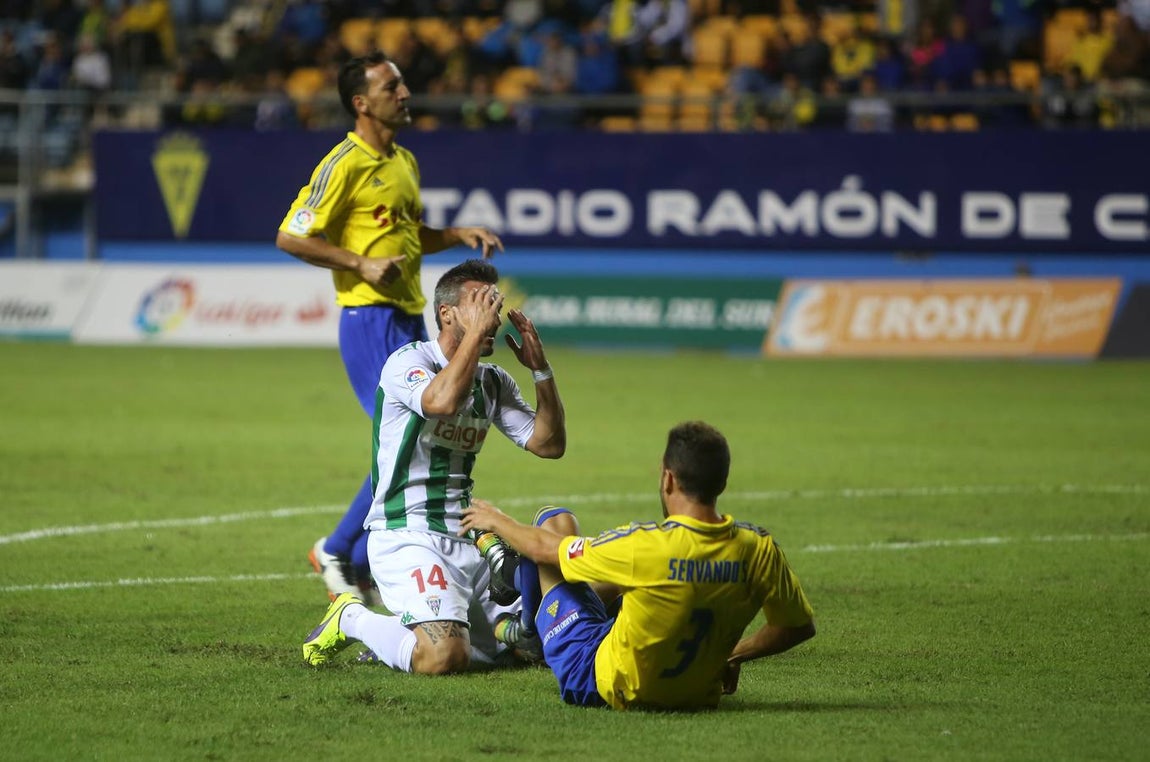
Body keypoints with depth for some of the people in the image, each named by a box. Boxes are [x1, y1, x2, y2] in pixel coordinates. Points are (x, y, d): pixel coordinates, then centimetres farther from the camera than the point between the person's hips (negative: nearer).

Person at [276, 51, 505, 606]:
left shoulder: (404, 163, 16)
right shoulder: (345, 164, -12)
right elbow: (291, 237, -14)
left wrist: (460, 235, 13)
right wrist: (362, 265, -18)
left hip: (409, 318, 9)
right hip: (370, 319, -9)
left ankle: (361, 562, 17)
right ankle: (337, 551, 1)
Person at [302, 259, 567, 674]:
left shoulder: (494, 382, 14)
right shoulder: (408, 362, -9)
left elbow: (550, 444, 9)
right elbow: (442, 400, -31)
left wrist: (540, 368, 0)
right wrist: (475, 332, -22)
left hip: (468, 541, 8)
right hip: (405, 537, -8)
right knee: (444, 657, -28)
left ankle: (395, 633, 18)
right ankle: (352, 619, 2)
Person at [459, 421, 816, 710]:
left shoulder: (647, 546, -28)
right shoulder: (758, 549, -18)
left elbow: (542, 548, -11)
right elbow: (800, 626, -2)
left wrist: (496, 520, 10)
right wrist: (732, 655, 15)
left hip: (597, 684, -5)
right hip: (698, 694, 5)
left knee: (556, 521, 7)